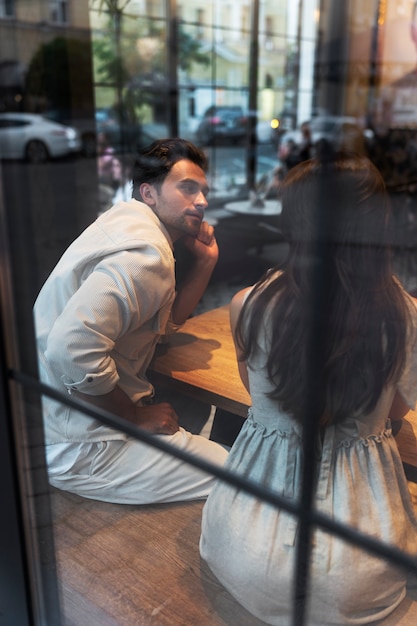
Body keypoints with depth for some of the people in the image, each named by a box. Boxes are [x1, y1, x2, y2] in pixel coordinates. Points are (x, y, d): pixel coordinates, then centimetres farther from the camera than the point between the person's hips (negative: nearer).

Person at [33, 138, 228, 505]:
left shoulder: (129, 222, 11)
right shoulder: (147, 254, -23)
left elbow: (168, 320, 19)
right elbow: (71, 348, -35)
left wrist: (205, 261, 7)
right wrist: (136, 416, -21)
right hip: (76, 447, -10)